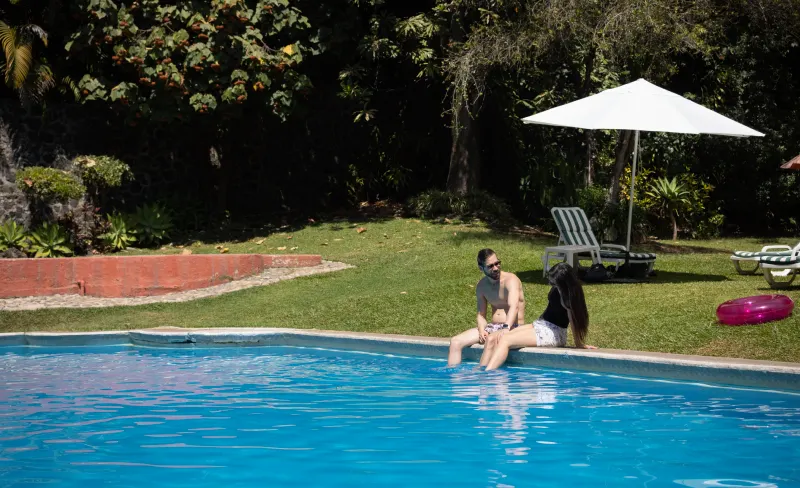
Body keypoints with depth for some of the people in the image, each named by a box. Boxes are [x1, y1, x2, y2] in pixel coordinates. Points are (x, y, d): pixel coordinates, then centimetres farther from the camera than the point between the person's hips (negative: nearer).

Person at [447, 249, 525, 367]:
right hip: (492, 327, 7)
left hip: (513, 328, -7)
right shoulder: (481, 286, 7)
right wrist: (482, 330, -15)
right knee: (456, 342, -9)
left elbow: (514, 307, -29)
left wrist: (506, 328, -46)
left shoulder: (510, 280, -13)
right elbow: (481, 314, 8)